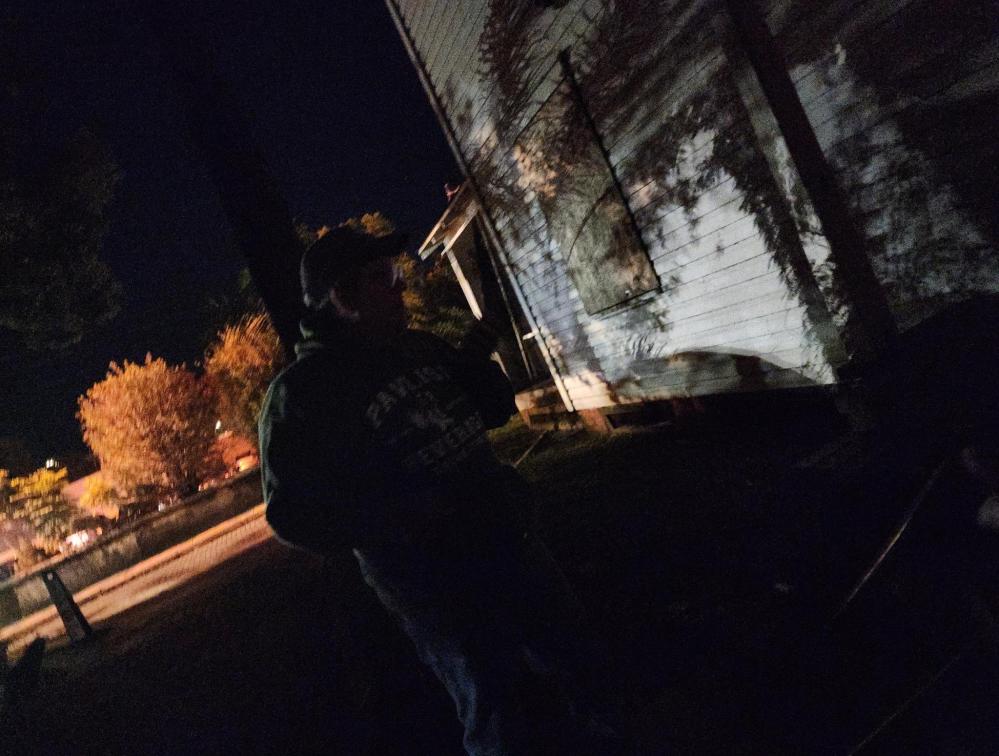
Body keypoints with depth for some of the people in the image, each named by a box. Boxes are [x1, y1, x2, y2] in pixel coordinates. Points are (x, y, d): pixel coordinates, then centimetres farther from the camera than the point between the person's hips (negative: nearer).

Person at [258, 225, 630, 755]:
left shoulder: (418, 348, 5)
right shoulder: (302, 393, -16)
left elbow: (495, 408, 15)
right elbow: (295, 516, -18)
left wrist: (477, 360, -6)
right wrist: (395, 513, -31)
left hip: (513, 548, 7)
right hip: (437, 593, -7)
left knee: (570, 669, 26)